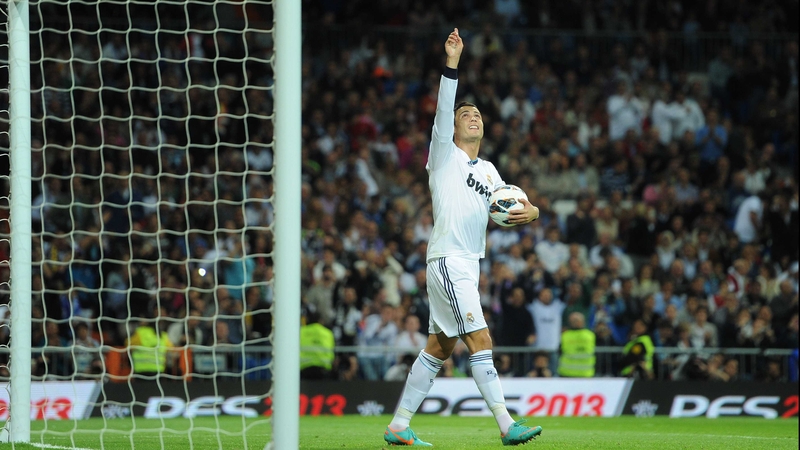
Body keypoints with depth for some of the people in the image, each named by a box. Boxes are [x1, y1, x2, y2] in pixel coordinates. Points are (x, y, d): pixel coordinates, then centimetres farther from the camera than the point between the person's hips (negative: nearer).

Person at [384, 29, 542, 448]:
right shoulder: (445, 155, 0)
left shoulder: (488, 170, 21)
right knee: (480, 339, -15)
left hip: (469, 264, 8)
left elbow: (507, 207, 17)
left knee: (439, 348, 9)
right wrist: (452, 65, -24)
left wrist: (528, 211, -6)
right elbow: (444, 109, -13)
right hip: (448, 259, -8)